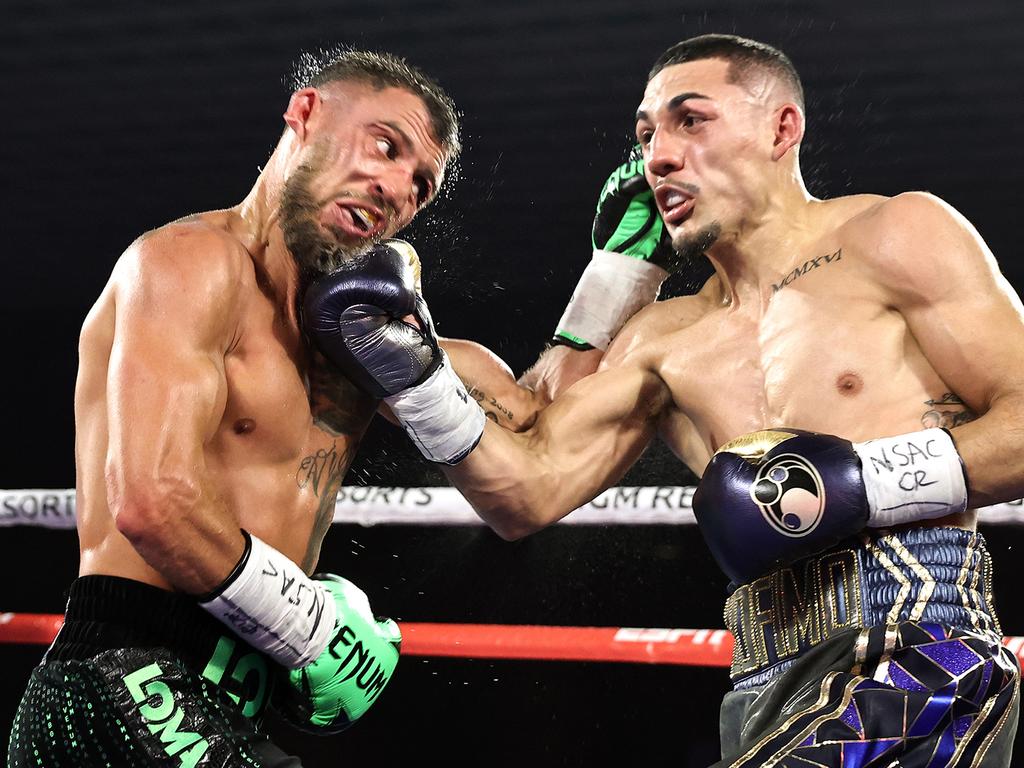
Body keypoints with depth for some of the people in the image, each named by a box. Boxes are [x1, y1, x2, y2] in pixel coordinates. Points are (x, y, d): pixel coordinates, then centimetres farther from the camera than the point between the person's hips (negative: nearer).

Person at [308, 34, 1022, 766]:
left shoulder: (896, 236, 3)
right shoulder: (663, 343, 17)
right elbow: (527, 492, 8)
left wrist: (857, 479, -15)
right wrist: (413, 373, -4)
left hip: (916, 651, -5)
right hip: (769, 699, 5)